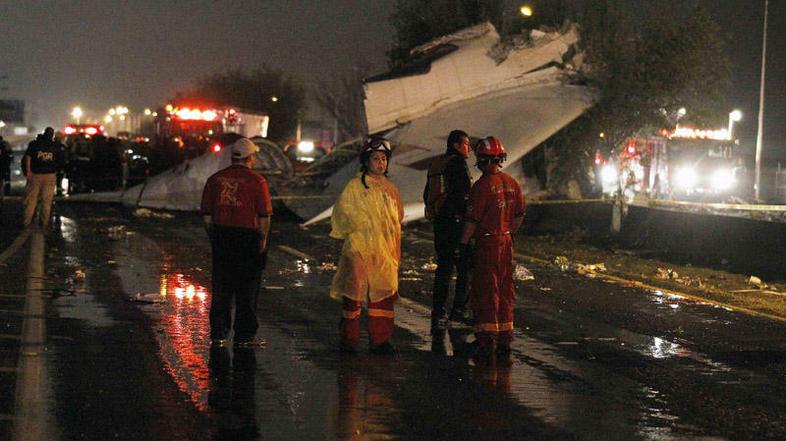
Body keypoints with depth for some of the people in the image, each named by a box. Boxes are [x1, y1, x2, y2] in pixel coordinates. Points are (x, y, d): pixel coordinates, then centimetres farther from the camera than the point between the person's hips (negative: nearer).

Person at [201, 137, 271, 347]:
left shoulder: (215, 179, 5)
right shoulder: (257, 181, -9)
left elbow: (207, 214, 7)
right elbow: (264, 215, -9)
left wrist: (213, 237, 15)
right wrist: (263, 239, 2)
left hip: (221, 236, 4)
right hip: (247, 236, -4)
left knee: (221, 288, 11)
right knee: (247, 289, 4)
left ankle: (219, 333, 13)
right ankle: (245, 335, 6)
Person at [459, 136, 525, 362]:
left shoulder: (483, 185, -15)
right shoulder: (511, 183, 6)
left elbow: (472, 218, -15)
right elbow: (519, 214, 13)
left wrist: (464, 243, -7)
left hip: (487, 242, -7)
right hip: (506, 242, 7)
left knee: (485, 291, -2)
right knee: (505, 290, 13)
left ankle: (487, 340, -4)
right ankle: (504, 341, 19)